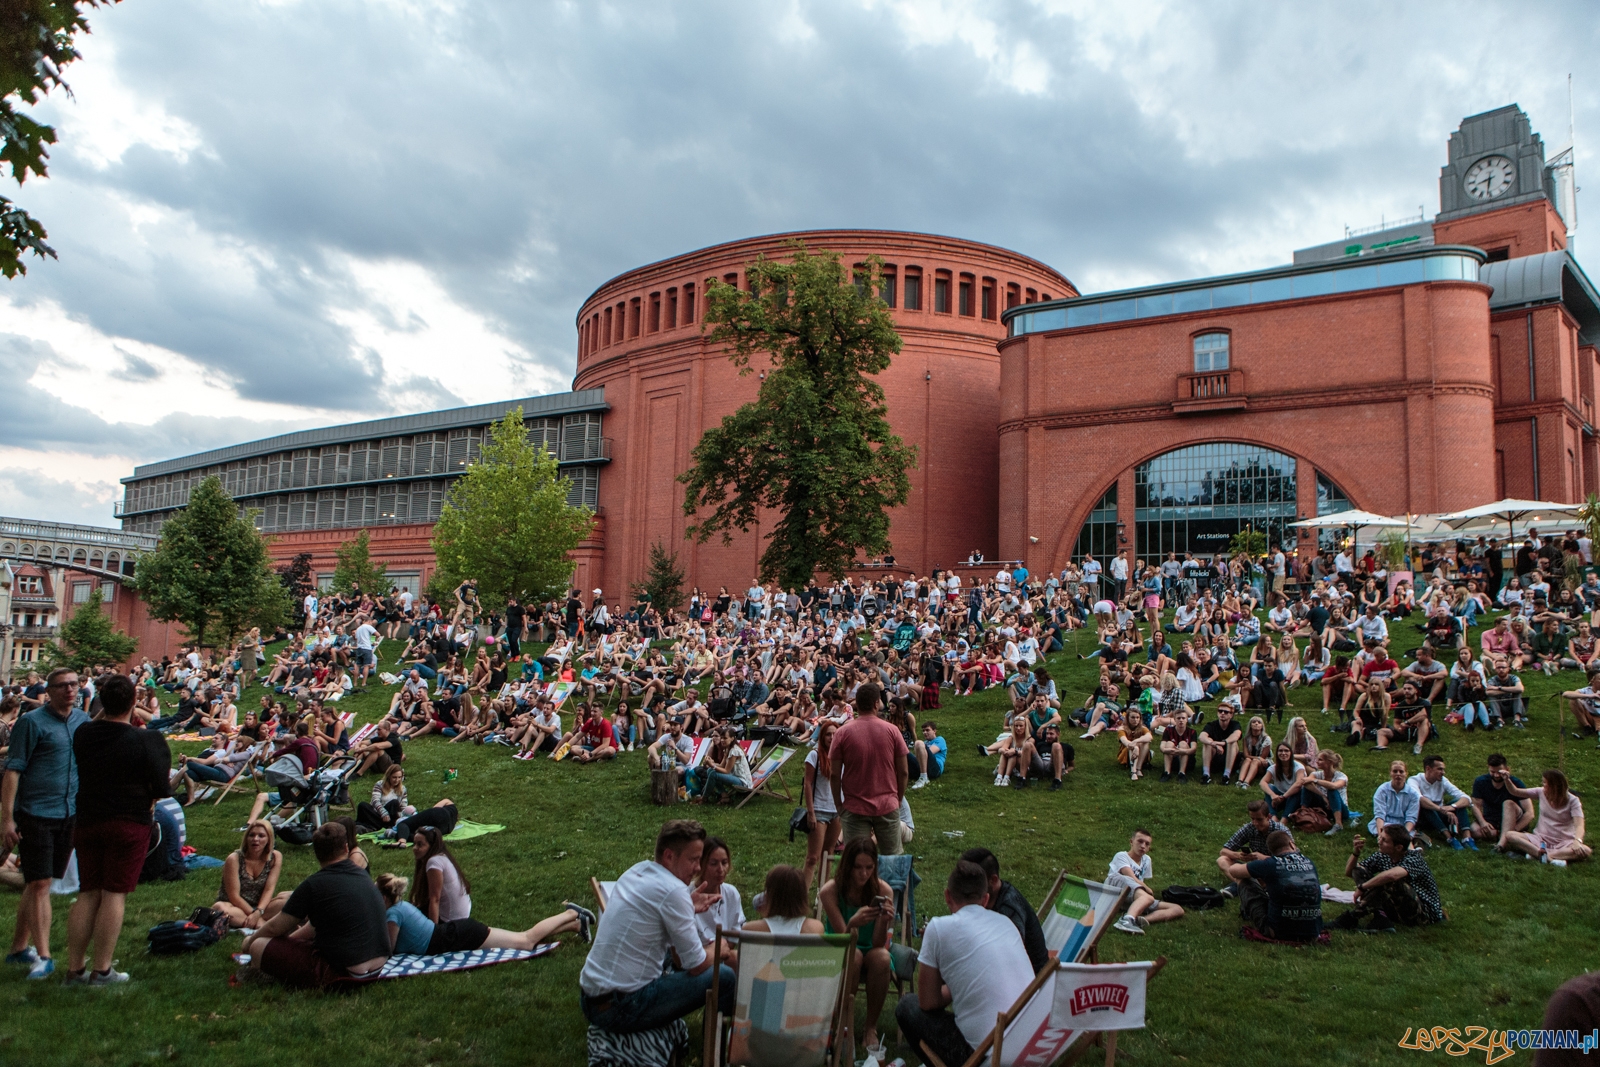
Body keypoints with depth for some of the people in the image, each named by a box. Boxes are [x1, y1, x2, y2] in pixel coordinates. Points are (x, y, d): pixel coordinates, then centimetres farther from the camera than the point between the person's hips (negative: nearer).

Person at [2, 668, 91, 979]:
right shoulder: (32, 722, -8)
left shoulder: (83, 721, 8)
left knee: (38, 884, 14)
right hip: (35, 813, -5)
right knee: (39, 884, -5)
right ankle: (43, 956, 0)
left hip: (70, 814, 5)